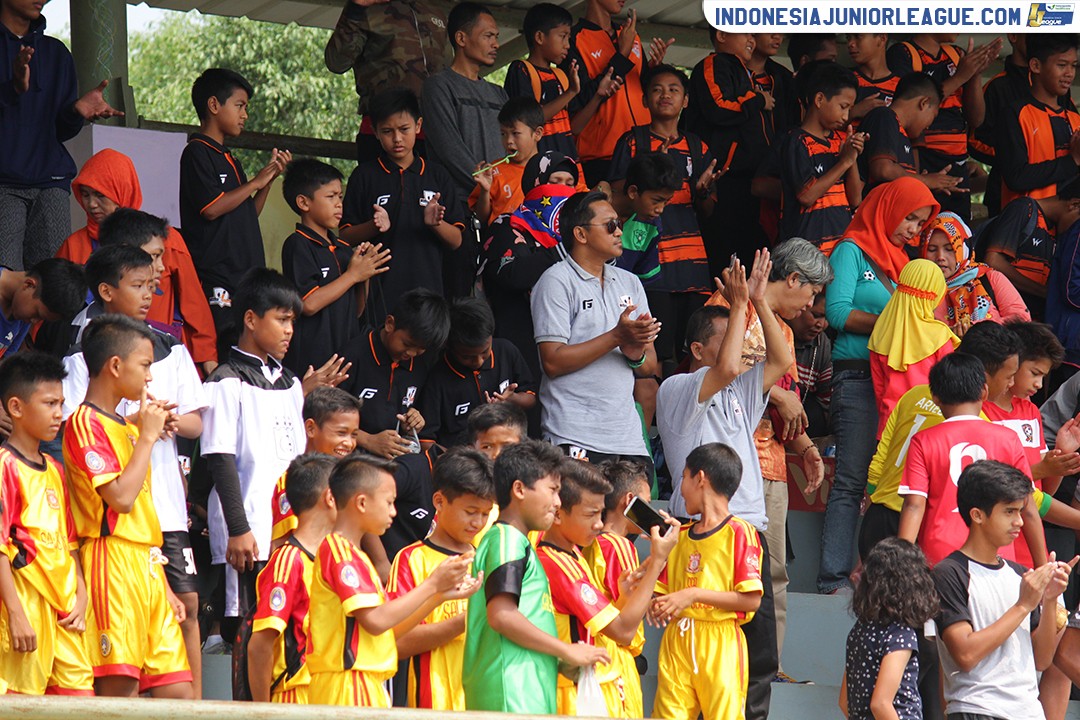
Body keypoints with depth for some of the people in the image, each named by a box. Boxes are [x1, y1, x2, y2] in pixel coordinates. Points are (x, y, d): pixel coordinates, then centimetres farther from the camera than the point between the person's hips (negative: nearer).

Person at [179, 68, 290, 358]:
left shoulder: (228, 158, 22)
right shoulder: (196, 152, -6)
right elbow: (211, 208, -17)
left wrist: (269, 179, 13)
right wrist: (256, 182, -7)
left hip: (244, 276, 9)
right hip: (216, 282, -9)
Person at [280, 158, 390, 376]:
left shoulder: (344, 249, 17)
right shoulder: (298, 245, -6)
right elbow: (309, 304, -18)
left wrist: (365, 273, 3)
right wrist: (353, 275, -9)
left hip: (346, 355, 7)